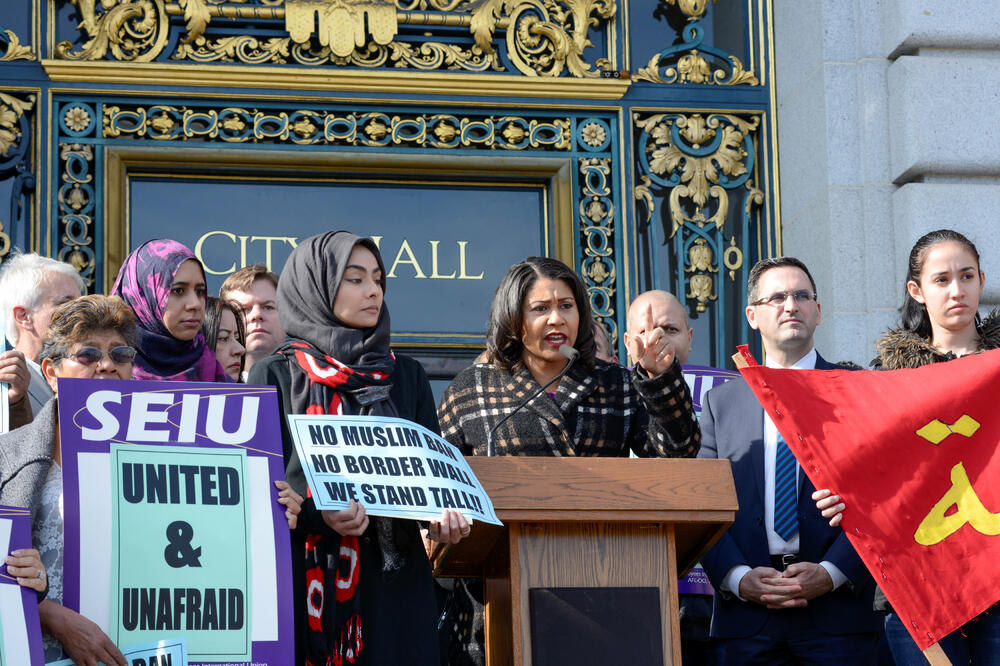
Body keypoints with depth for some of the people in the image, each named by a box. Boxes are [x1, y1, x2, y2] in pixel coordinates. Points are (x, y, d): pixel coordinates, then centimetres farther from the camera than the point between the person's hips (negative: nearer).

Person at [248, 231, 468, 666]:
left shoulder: (406, 377, 17)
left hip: (391, 581, 3)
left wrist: (443, 511, -13)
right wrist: (319, 512, -21)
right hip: (301, 581, -3)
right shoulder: (275, 376, 6)